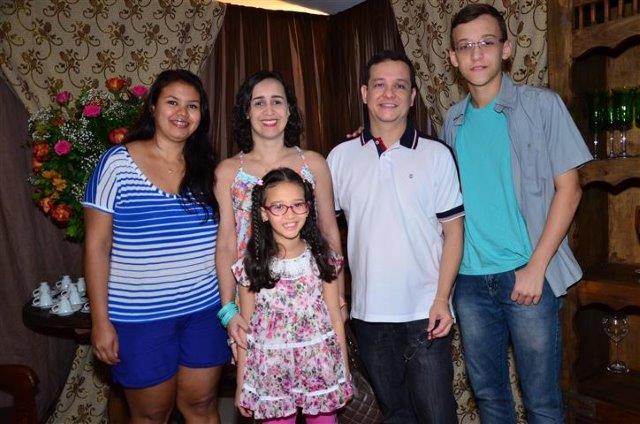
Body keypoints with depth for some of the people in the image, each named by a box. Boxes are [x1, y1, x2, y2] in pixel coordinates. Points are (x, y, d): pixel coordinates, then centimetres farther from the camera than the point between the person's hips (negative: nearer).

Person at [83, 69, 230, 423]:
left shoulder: (206, 168, 4)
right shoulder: (117, 162, -8)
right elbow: (96, 244, -7)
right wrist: (100, 320, -9)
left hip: (205, 309, 3)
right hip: (140, 317, -3)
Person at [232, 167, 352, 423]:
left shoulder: (322, 259, -4)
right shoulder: (252, 265, -8)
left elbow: (335, 318, 1)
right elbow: (245, 327, -1)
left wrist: (344, 373, 6)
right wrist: (241, 385, 3)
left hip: (320, 367, 1)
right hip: (271, 371, -1)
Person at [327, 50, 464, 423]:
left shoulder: (436, 155, -2)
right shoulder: (341, 157, 2)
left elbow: (453, 230, -2)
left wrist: (442, 299, -10)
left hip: (425, 311, -2)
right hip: (368, 311, 2)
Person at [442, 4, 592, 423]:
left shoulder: (542, 105, -3)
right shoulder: (453, 121, 9)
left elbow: (569, 188, -7)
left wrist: (536, 267, -12)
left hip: (527, 275, -4)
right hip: (470, 278, 4)